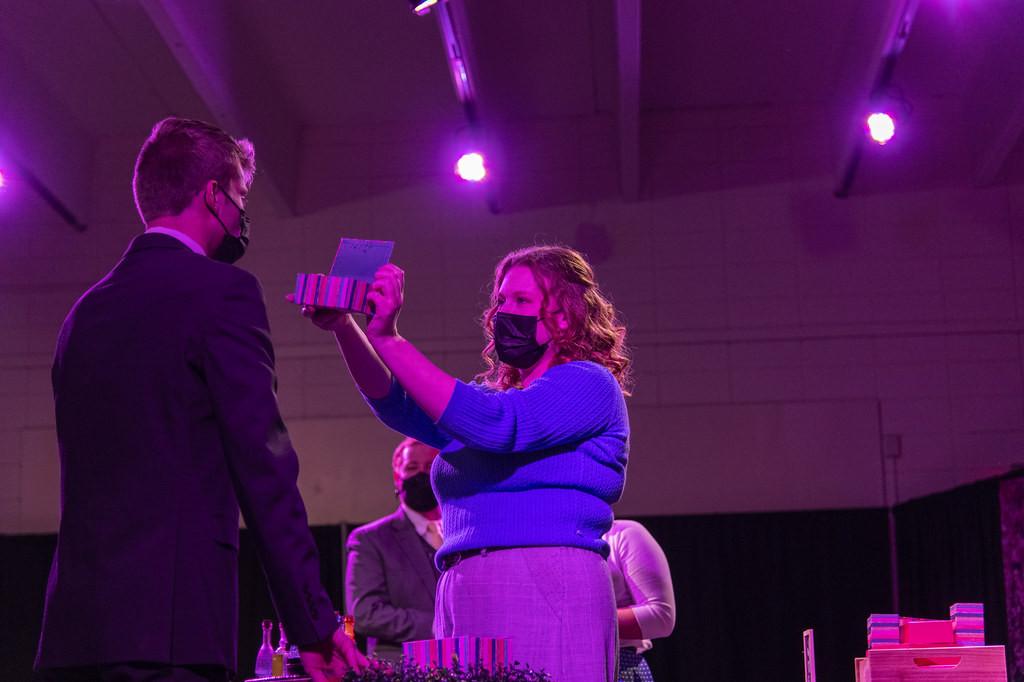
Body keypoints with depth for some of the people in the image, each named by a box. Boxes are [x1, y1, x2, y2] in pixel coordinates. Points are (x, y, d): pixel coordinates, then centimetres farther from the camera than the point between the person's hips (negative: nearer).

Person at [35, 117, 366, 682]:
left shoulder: (86, 310, 18)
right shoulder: (220, 291, -4)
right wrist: (314, 625, -9)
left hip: (72, 623, 7)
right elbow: (264, 469, -10)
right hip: (168, 626, -7)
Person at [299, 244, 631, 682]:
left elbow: (495, 426, -17)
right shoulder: (497, 396, 24)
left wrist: (387, 340, -17)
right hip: (466, 597, 7)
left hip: (545, 594, -7)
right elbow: (398, 406, 11)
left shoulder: (589, 384, -1)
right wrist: (343, 329, -5)